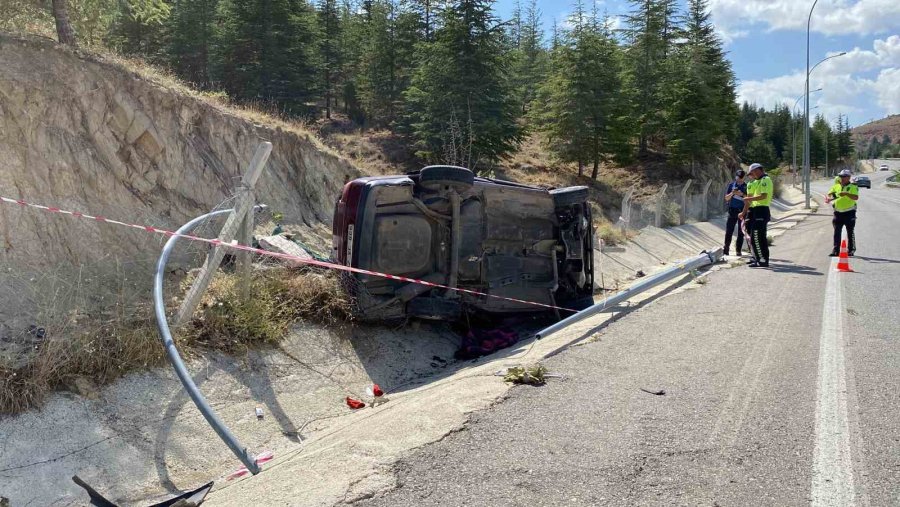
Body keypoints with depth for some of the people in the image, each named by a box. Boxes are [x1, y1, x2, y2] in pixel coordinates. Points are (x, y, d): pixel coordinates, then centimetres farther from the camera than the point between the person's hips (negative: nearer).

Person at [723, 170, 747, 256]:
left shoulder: (746, 186, 3)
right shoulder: (731, 185, 6)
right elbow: (726, 198, 6)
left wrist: (742, 194, -17)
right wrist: (732, 193, -13)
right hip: (732, 210, 1)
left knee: (741, 232, 2)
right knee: (729, 230, -2)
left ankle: (738, 250, 7)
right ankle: (726, 248, 4)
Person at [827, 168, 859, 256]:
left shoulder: (853, 187, -4)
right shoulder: (836, 186, 9)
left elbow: (856, 197, -19)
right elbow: (829, 194, 3)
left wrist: (846, 193, -34)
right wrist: (830, 198, -21)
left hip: (849, 212, -3)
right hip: (838, 212, 4)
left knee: (850, 232, 4)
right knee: (837, 232, 1)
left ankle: (851, 250, 13)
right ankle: (836, 250, 3)